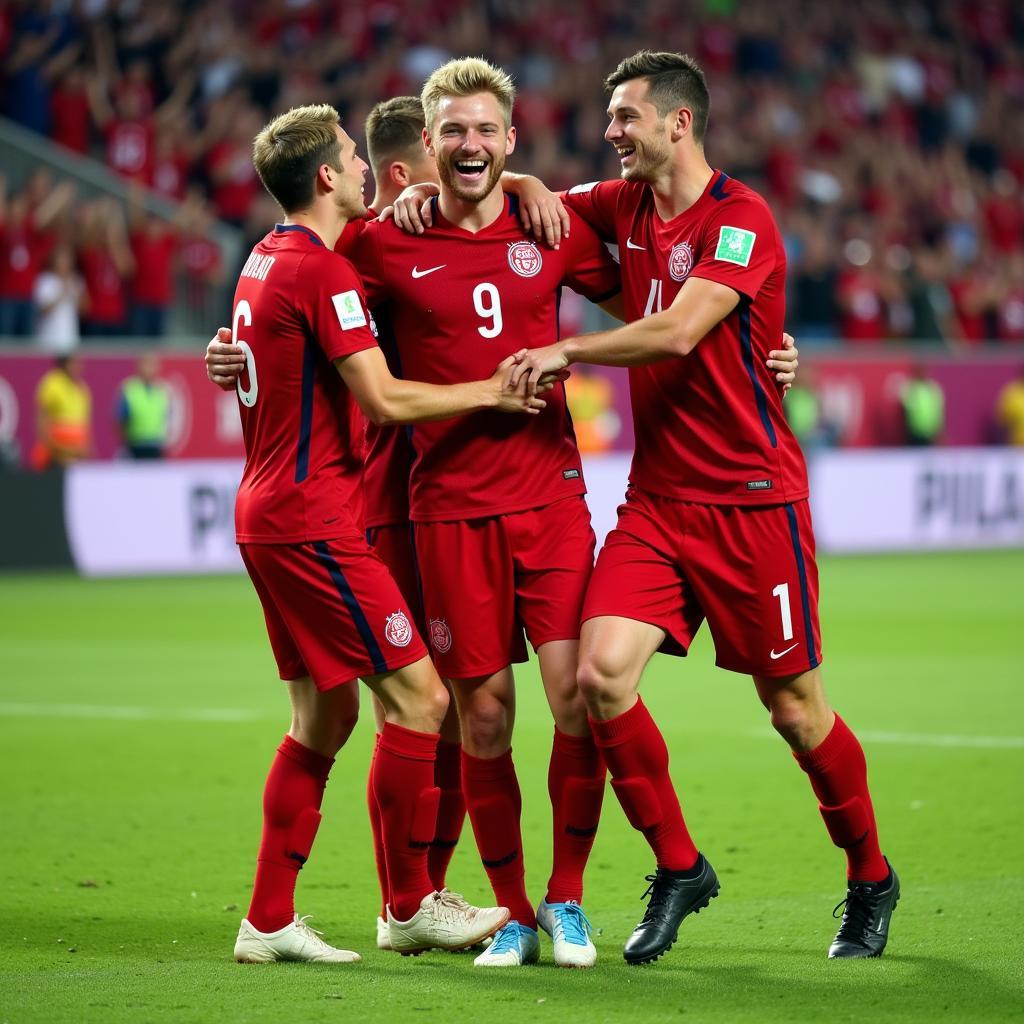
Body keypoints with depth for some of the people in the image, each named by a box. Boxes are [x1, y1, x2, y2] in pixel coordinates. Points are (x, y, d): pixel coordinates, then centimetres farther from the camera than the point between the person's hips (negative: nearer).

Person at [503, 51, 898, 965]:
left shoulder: (741, 218, -12)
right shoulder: (626, 207, 10)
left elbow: (678, 333, -24)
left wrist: (567, 352, -14)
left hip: (752, 496, -6)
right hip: (656, 498, 6)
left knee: (794, 706, 3)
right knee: (602, 670, -13)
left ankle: (870, 880, 25)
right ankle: (678, 869, 4)